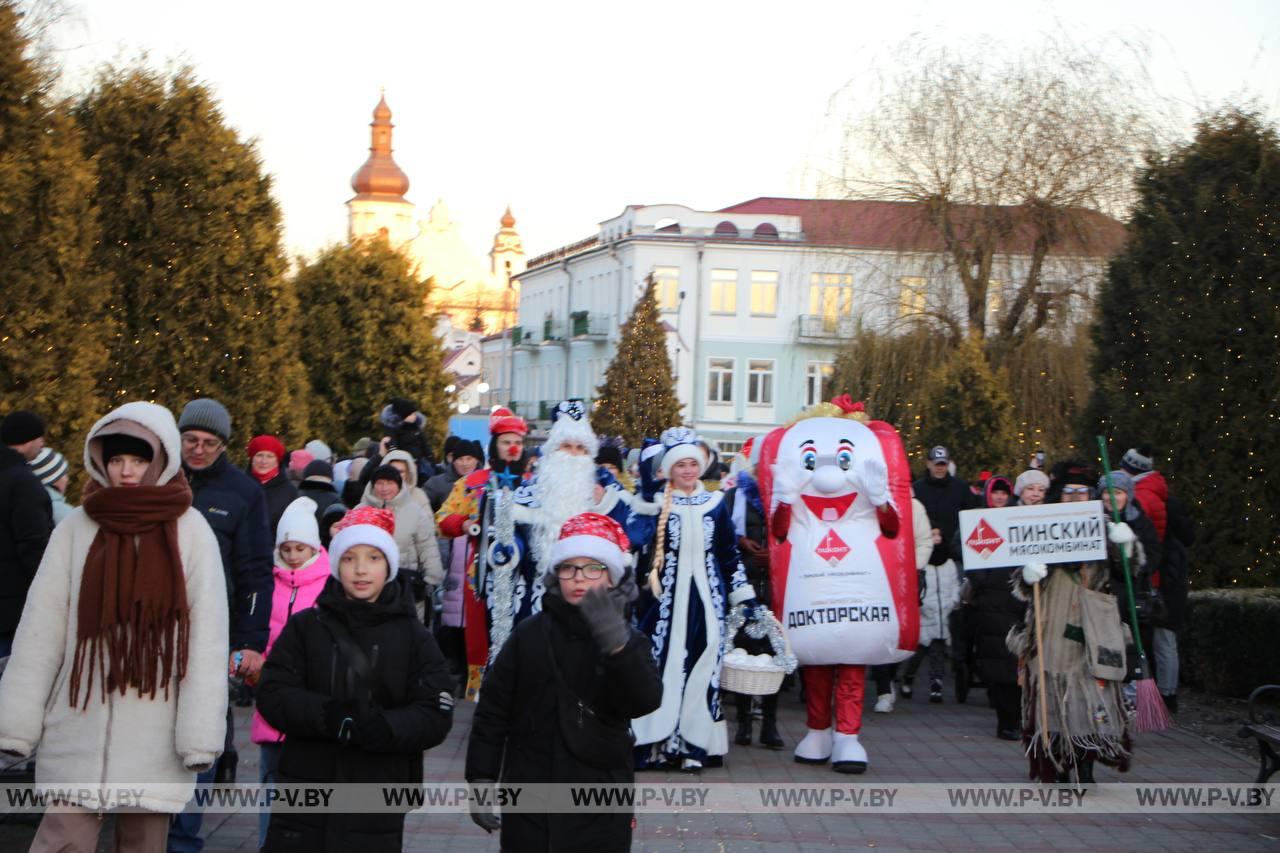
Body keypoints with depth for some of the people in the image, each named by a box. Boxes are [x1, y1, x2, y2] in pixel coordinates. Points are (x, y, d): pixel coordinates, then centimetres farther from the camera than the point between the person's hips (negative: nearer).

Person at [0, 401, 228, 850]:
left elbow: (208, 636, -3)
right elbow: (40, 631, 3)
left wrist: (200, 731, -8)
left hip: (155, 742, 0)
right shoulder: (76, 529, 3)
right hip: (78, 735, 1)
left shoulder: (191, 532, -1)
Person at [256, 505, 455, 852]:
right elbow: (273, 695, -3)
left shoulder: (414, 637, 5)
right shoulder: (305, 626, 5)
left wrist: (381, 728, -20)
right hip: (303, 796, 0)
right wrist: (329, 715, -20)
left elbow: (436, 717, -2)